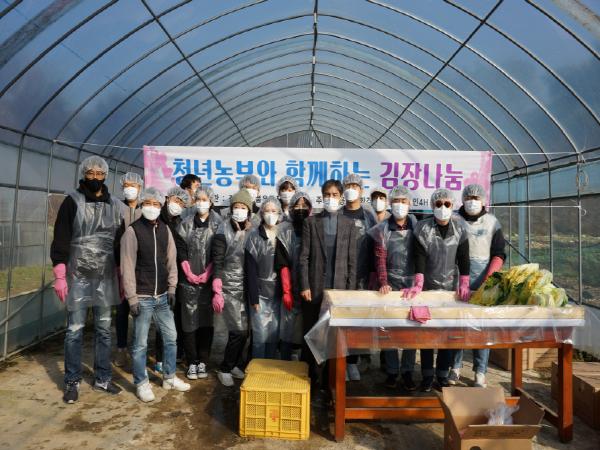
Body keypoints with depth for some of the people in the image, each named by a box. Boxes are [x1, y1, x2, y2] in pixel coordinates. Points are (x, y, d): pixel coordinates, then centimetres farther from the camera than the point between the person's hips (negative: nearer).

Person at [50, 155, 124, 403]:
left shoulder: (115, 205, 6)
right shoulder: (72, 201, -3)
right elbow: (60, 240, -5)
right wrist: (59, 276, -10)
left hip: (106, 277, 3)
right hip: (78, 275, -3)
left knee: (104, 329, 11)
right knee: (75, 330, 4)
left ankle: (102, 379, 24)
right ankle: (72, 382, 20)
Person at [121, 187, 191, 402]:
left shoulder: (165, 229, 6)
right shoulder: (133, 231, -10)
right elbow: (127, 267, -12)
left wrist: (171, 289, 4)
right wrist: (132, 298, -13)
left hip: (162, 296, 5)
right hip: (142, 298, -5)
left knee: (171, 337, 13)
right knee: (140, 343, 5)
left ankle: (170, 378, 29)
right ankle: (141, 383, 22)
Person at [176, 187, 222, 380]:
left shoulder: (218, 223, 3)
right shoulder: (185, 224, 9)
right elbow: (180, 250, 4)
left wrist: (207, 273, -9)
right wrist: (189, 273, -6)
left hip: (209, 280, -1)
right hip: (188, 280, 1)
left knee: (206, 321, 3)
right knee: (189, 321, 2)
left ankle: (202, 362, 15)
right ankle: (192, 362, 12)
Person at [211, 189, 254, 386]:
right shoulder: (223, 232, -6)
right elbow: (217, 263, -8)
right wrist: (217, 292, -12)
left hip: (247, 288, 4)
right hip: (229, 288, -4)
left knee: (244, 330, 5)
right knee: (239, 331, -7)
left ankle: (236, 364, 27)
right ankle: (225, 369, 13)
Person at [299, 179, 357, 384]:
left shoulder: (349, 224, 5)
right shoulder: (311, 222, 2)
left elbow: (352, 259, 4)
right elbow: (304, 257, -1)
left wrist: (351, 289, -1)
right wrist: (304, 286, -8)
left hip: (339, 287, 1)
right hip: (314, 287, 0)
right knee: (310, 332, 8)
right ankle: (308, 373, 23)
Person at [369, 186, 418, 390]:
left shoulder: (417, 226, 5)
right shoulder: (383, 229, 1)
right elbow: (380, 258, -4)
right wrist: (383, 283, -15)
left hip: (412, 283, 1)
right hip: (391, 284, -1)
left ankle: (407, 371, 17)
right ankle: (392, 371, 17)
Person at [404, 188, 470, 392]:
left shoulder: (459, 228, 1)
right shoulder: (422, 228, -5)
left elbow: (463, 258, -2)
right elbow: (419, 258, -12)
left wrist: (464, 286, -8)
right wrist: (417, 285, -19)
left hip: (451, 287, 1)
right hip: (428, 286, -1)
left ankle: (443, 375, 19)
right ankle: (427, 375, 17)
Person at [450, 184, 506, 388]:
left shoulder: (492, 222, 6)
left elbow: (499, 254, 5)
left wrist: (489, 278, -9)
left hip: (483, 284, 0)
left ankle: (480, 373, 11)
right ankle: (455, 368, 16)